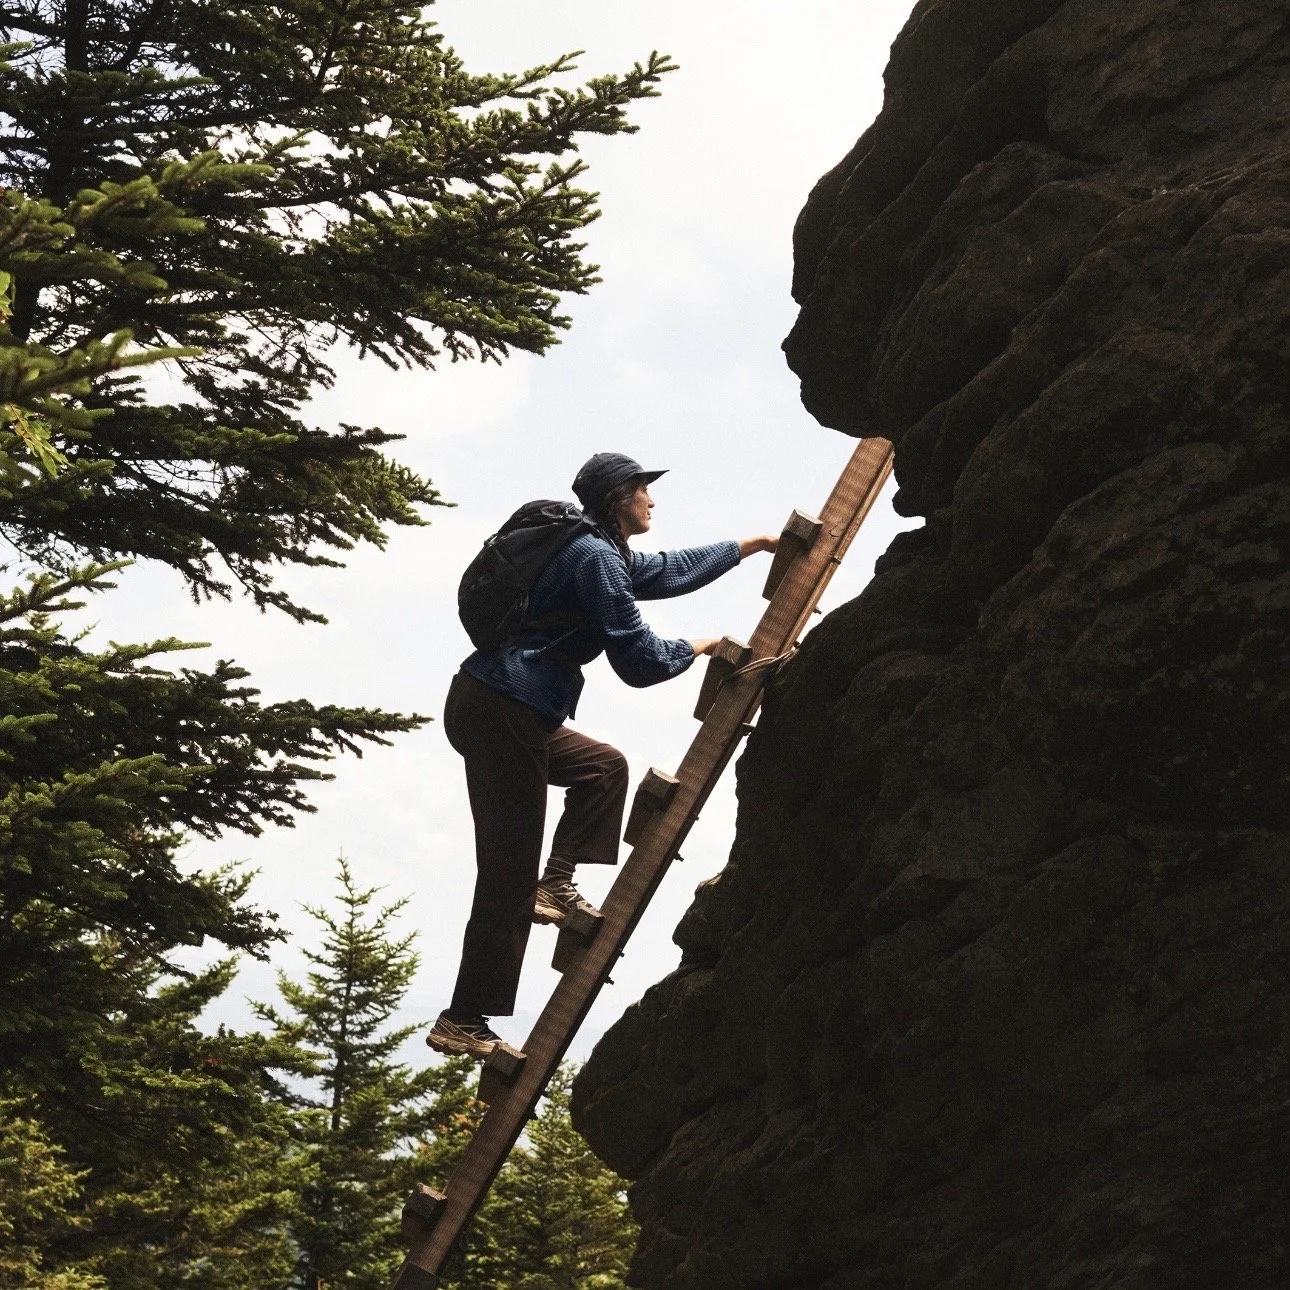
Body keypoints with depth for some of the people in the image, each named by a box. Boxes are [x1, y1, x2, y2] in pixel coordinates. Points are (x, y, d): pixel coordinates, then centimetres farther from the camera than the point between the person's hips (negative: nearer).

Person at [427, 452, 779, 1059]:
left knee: (603, 767, 25)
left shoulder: (598, 552, 19)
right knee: (510, 875, -8)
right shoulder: (597, 558, -11)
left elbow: (667, 570, 34)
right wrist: (699, 648, 6)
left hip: (492, 708, 10)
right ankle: (464, 1021, -6)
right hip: (501, 713, -10)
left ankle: (556, 885, 12)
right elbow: (638, 661, -13)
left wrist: (751, 545, 41)